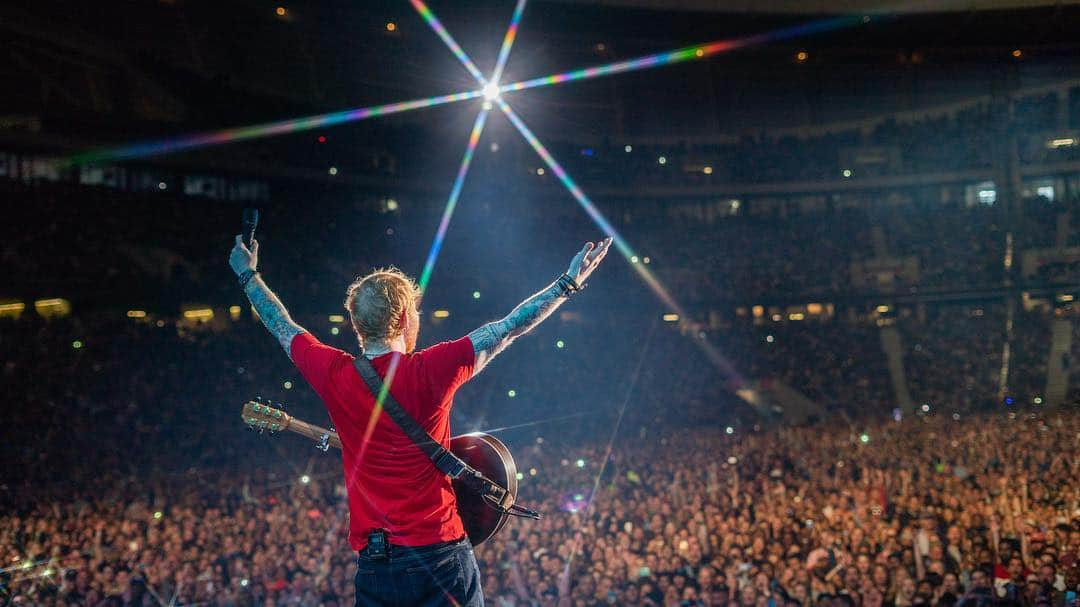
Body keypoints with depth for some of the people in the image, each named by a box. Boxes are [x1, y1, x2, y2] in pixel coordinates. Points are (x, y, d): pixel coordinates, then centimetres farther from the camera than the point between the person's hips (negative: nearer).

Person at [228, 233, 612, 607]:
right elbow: (509, 328, -4)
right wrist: (569, 283, 5)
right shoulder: (430, 371, -10)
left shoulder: (335, 376, -2)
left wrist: (248, 275, 31)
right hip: (441, 554, -3)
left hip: (372, 565, 3)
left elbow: (283, 327, 15)